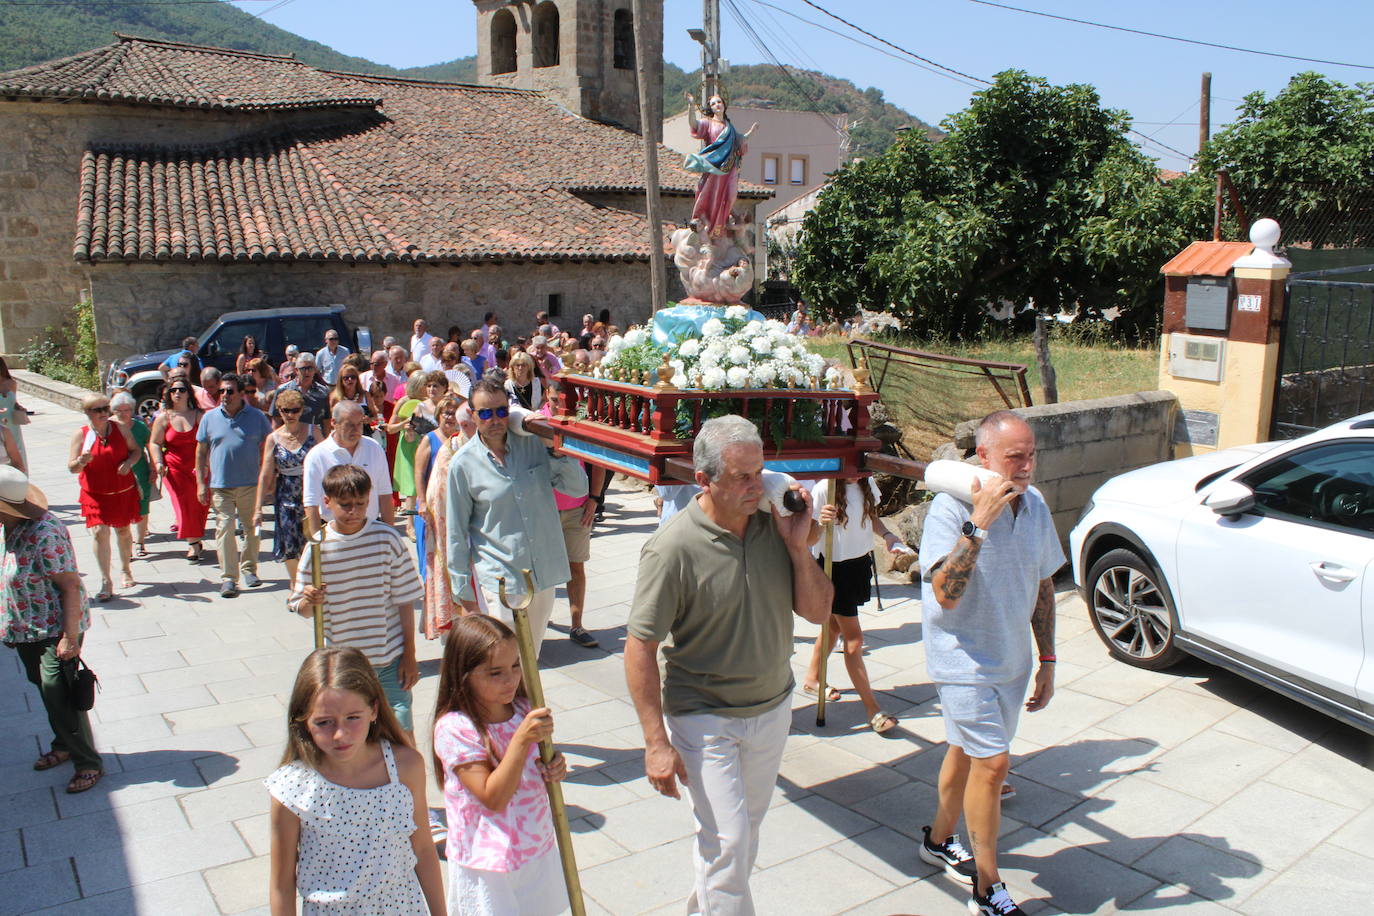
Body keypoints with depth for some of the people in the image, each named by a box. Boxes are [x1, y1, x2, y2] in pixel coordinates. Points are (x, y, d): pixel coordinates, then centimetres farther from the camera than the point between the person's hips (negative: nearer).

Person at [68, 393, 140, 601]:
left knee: (123, 530, 14)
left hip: (123, 491, 2)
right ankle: (106, 582, -6)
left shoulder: (121, 428, -2)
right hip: (95, 494, -2)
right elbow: (71, 467, -7)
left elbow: (135, 450, 9)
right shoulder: (80, 435, -6)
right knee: (100, 532, -12)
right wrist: (82, 461, -30)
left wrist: (129, 463, -13)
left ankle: (125, 570, 35)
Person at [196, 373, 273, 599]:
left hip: (251, 484, 0)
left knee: (252, 528, 9)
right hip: (221, 486, 0)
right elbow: (201, 452, 10)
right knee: (225, 529, -5)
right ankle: (228, 578, -2)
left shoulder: (257, 417, 2)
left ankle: (249, 569, 26)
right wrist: (201, 483, 4)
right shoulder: (210, 417, 5)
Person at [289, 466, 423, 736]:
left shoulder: (386, 538, -7)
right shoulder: (318, 546, -5)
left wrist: (409, 655, -1)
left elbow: (405, 601, -2)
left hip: (389, 659, -1)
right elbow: (302, 609, 3)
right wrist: (309, 601, -21)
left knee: (402, 730, -2)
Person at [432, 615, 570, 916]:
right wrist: (522, 739, -33)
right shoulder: (454, 728, -21)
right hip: (489, 863, -6)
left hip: (538, 849, 6)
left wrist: (553, 769, -10)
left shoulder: (522, 709, -3)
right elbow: (493, 797, -24)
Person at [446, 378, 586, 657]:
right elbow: (457, 532, 1)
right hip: (501, 577, -3)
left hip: (544, 571, 3)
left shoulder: (533, 443, 0)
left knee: (531, 655, 16)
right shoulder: (463, 464, -6)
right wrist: (464, 589, 4)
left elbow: (578, 488, 3)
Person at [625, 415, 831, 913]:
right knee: (728, 842, -3)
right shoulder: (672, 547, -22)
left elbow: (817, 611, -2)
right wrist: (656, 742, -18)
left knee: (744, 829, 22)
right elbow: (640, 647, -18)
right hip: (705, 718, -6)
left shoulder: (774, 524, -8)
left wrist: (798, 546, -17)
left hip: (773, 708, 6)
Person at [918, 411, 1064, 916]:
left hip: (1012, 661, 6)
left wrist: (1047, 660, 10)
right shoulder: (952, 506, -21)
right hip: (964, 661, -6)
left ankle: (940, 839, 42)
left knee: (967, 751, 20)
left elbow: (1042, 585, 9)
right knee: (993, 762, -7)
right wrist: (979, 522, -36)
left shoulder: (1034, 504, -1)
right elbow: (946, 592, -31)